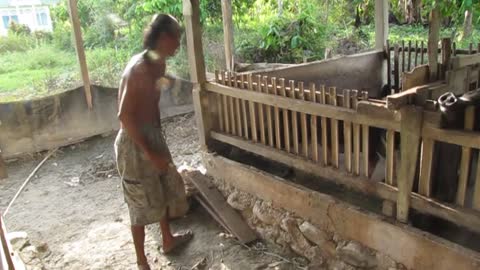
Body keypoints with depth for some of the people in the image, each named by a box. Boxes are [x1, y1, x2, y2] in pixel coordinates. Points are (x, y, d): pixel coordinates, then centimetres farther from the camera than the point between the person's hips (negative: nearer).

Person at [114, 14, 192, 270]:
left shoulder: (157, 65, 5)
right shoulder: (139, 68, -24)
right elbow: (125, 115, -26)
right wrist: (150, 153, -23)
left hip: (152, 136, 10)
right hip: (134, 143, -9)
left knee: (164, 189, 23)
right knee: (142, 204, 4)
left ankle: (168, 240, 46)